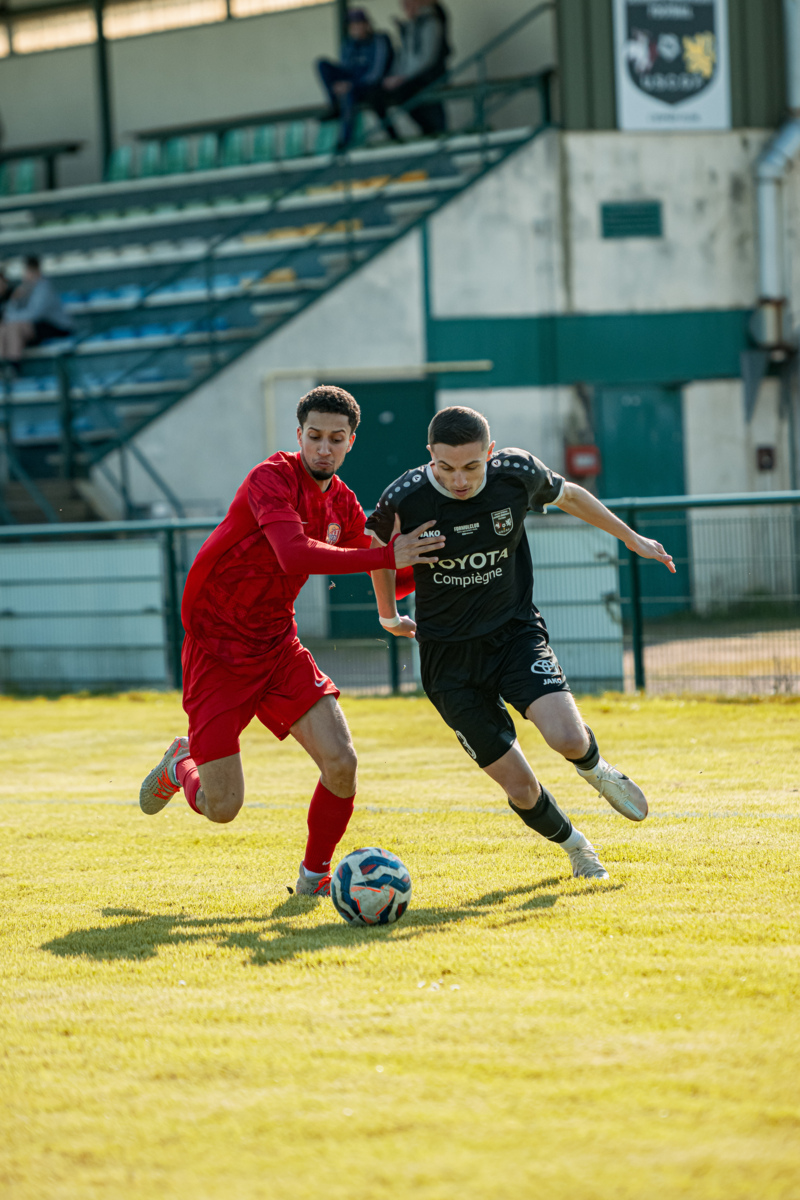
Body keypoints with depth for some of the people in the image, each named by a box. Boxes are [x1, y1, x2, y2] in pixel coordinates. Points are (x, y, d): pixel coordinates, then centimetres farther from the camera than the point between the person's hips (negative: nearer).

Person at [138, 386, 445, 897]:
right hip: (217, 649, -6)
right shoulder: (273, 478, -19)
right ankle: (183, 764, 31)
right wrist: (387, 556, -36)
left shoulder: (342, 505, 4)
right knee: (222, 808, -7)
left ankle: (315, 874, 11)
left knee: (341, 762, -14)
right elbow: (295, 554, -35)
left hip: (279, 647, 6)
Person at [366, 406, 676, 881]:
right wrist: (389, 616, 19)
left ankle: (594, 768, 13)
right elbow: (377, 548, 5)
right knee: (520, 787, -4)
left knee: (568, 738, -25)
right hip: (449, 657, -1)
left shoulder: (518, 473, -14)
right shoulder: (405, 500, -19)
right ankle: (573, 844, 29)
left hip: (515, 632, 1)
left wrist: (631, 537, 21)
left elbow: (567, 494, 10)